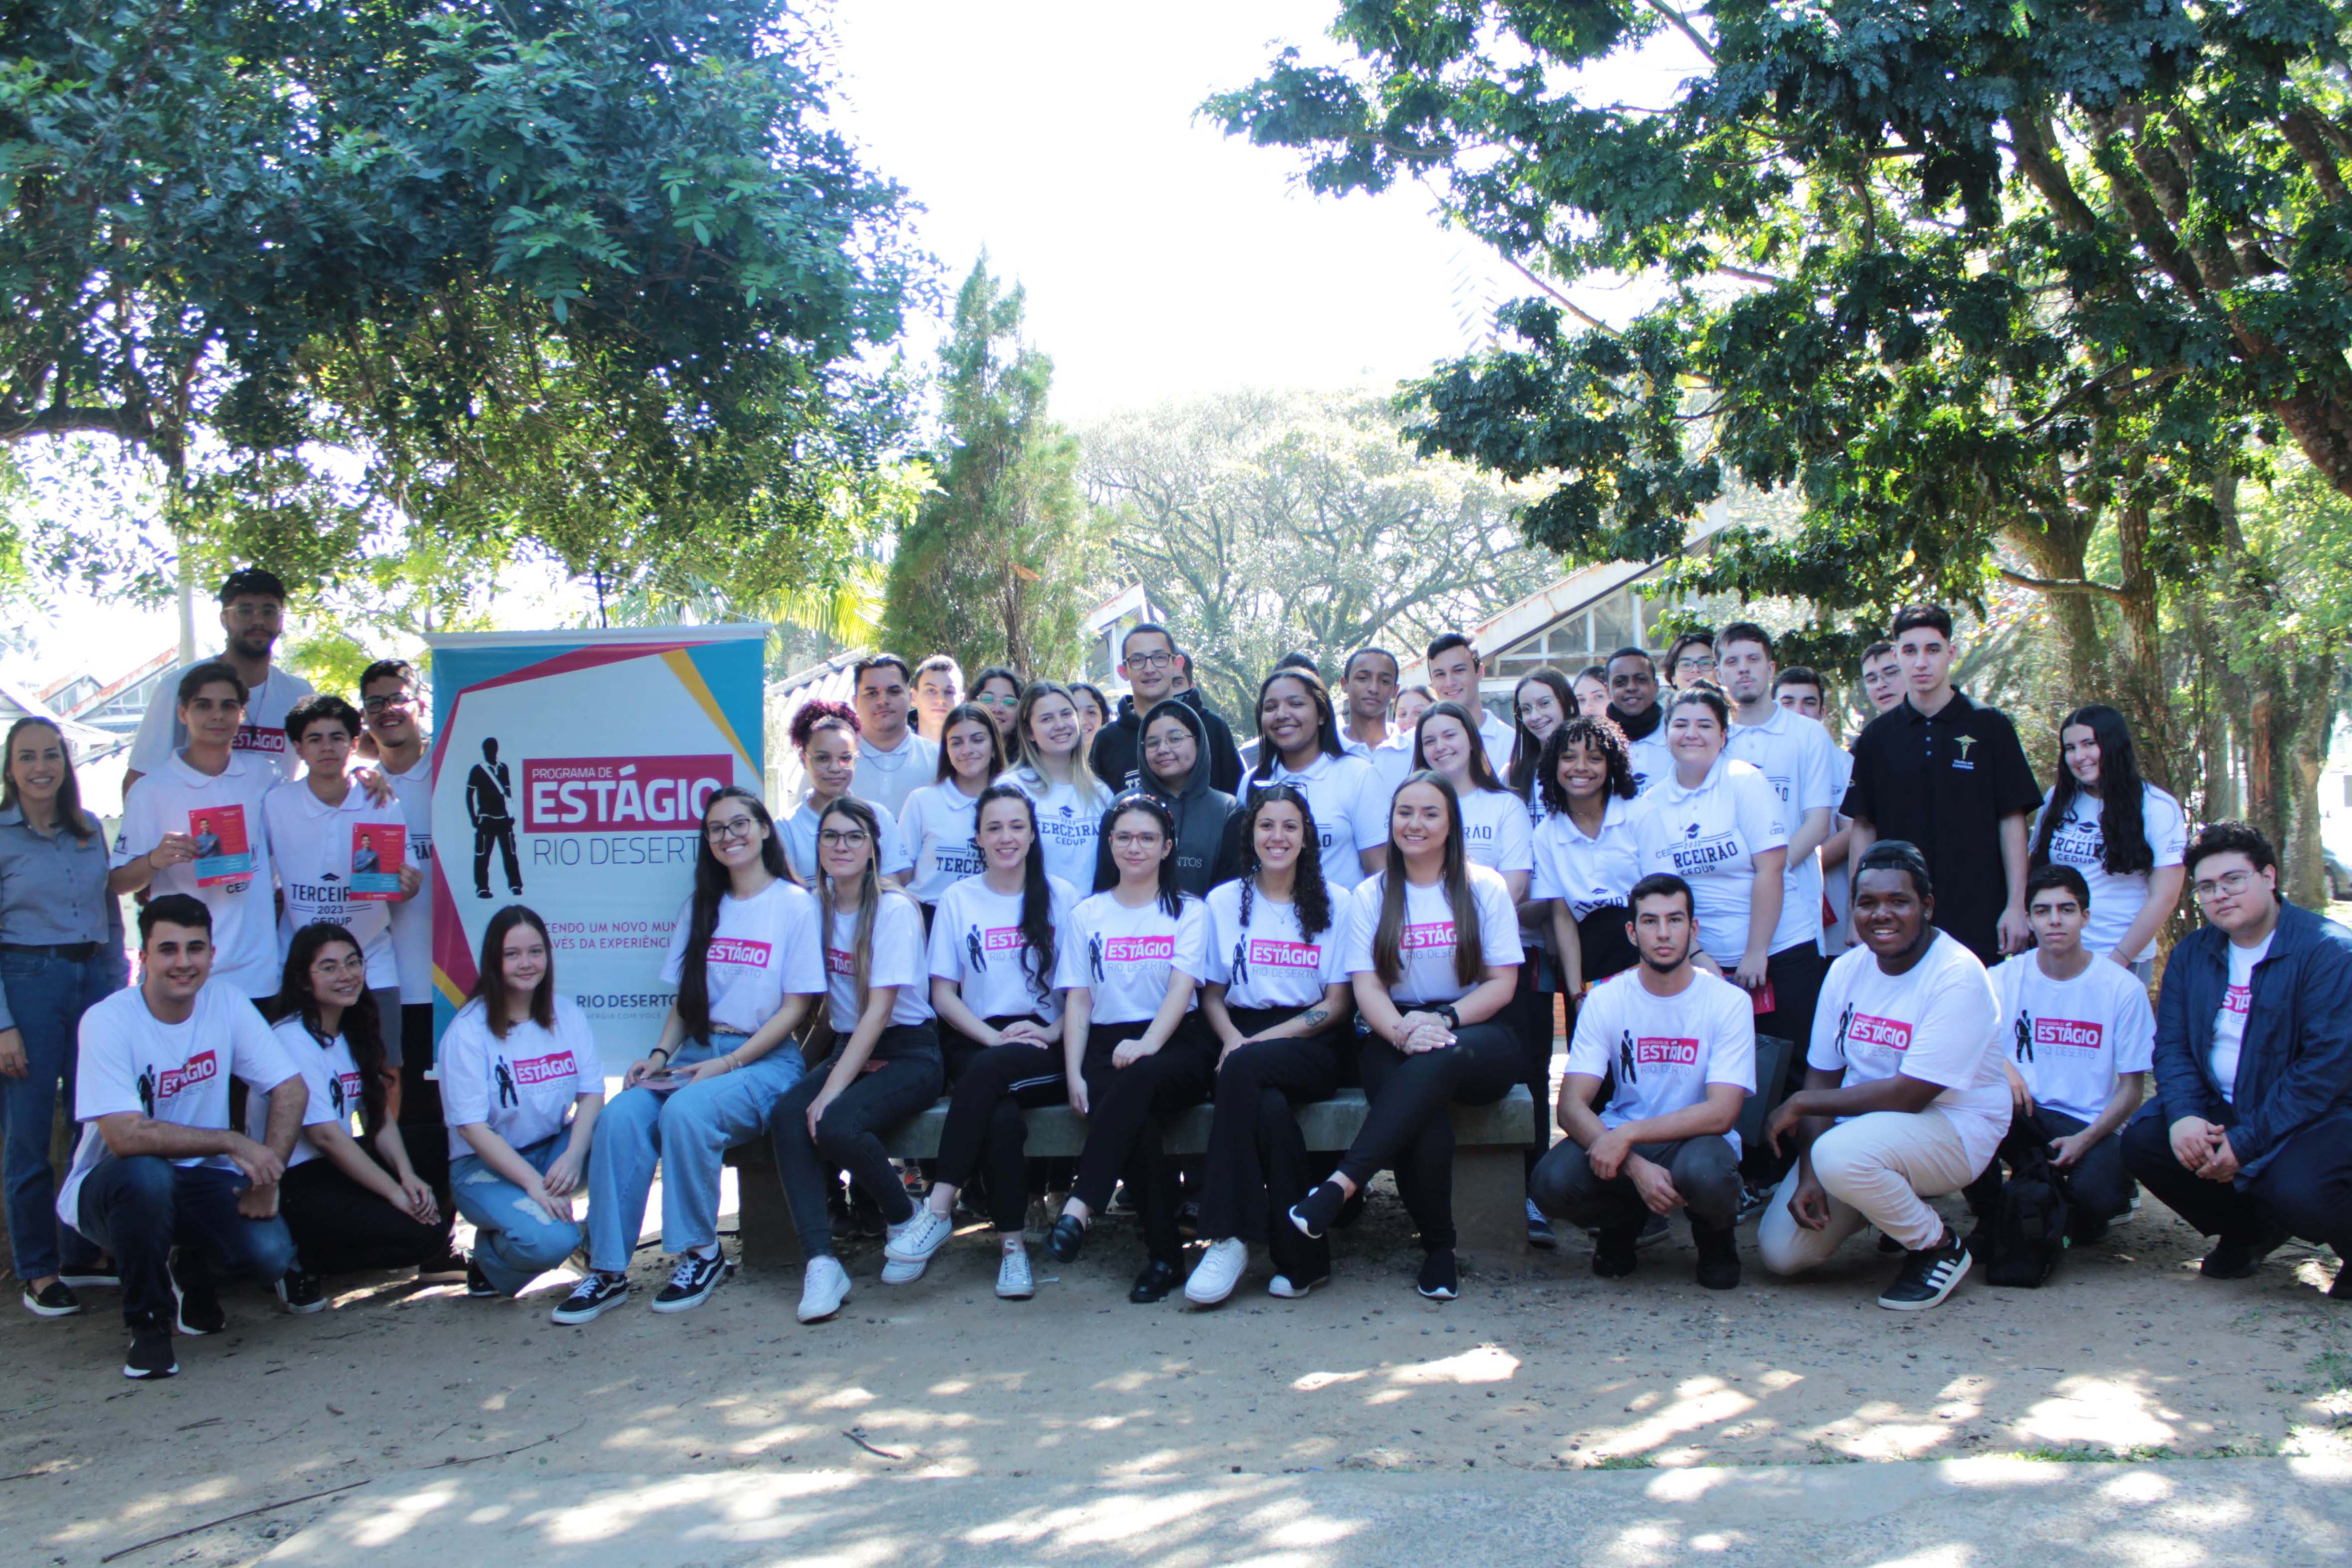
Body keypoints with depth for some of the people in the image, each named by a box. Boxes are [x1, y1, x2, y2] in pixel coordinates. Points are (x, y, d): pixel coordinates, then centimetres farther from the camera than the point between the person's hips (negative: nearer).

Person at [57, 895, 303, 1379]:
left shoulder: (228, 1004, -6)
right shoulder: (108, 1022, -19)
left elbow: (291, 1089, -4)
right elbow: (125, 1136, -29)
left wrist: (267, 1176, -16)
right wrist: (233, 1143, -28)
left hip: (203, 1179, 3)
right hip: (112, 1187, -3)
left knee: (271, 1252, -23)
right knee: (144, 1175, -38)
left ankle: (192, 1268, 16)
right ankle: (148, 1323, -12)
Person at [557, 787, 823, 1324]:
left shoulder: (795, 904, 1)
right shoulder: (700, 908, 18)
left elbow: (797, 1005, -5)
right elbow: (684, 999, 18)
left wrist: (729, 1064, -14)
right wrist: (660, 1054, -2)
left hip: (766, 1059, -5)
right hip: (697, 1054, 5)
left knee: (686, 1111, -34)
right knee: (621, 1114, -24)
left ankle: (701, 1253, -15)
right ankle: (607, 1269, -21)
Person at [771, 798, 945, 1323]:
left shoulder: (895, 910, -11)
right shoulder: (816, 908, 8)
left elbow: (880, 1010, -17)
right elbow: (813, 998, 10)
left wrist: (832, 1090, -24)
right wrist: (833, 1074, -7)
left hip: (908, 1052, -5)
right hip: (849, 1047, 5)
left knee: (836, 1124, -31)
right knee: (786, 1116, -25)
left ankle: (907, 1220, -4)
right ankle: (819, 1260, -29)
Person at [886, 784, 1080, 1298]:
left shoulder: (1061, 897, 10)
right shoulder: (958, 900, 11)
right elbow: (943, 994, 7)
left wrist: (1054, 1031, -11)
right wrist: (996, 1036, -9)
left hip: (1046, 1049, -1)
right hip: (977, 1043, 1)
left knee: (987, 1070, -35)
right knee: (1001, 1116, -33)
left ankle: (940, 1207, -32)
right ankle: (1012, 1244, -26)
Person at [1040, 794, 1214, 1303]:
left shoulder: (1188, 911, 11)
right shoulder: (1087, 914, 17)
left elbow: (1182, 985, -6)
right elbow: (1078, 1000, 9)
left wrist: (1148, 1043, -26)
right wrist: (1073, 1075, -7)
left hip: (1176, 1045, -1)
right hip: (1107, 1046, 2)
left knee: (1136, 1078, -38)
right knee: (1135, 1120, -32)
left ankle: (1080, 1210, -43)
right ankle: (1165, 1253, -24)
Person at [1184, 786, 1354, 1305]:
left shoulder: (1333, 904, 6)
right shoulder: (1223, 902, 11)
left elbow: (1337, 1004, 1)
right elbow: (1211, 993, 11)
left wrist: (1258, 1043, -12)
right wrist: (1231, 1037, -13)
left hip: (1312, 1047, -2)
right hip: (1244, 1040, 2)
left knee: (1244, 1069, -35)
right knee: (1269, 1108, -34)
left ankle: (1228, 1238, -31)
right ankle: (1303, 1258, -26)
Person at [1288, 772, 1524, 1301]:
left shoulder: (1485, 888, 8)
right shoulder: (1370, 896, 12)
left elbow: (1502, 983, 1)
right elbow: (1367, 985, 1)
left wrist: (1444, 1020, -16)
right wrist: (1402, 1030, -21)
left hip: (1481, 1035, -1)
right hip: (1397, 1036, 1)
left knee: (1435, 1063, -38)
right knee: (1424, 1112, -34)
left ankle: (1342, 1184, -44)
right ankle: (1438, 1247, -22)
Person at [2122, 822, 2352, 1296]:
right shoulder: (2191, 954, 5)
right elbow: (2172, 1045, 3)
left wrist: (2247, 1142, -24)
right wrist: (2183, 1114, -20)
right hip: (2221, 1109, 6)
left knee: (2296, 1192, -35)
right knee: (2142, 1141, -16)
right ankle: (2249, 1231, 10)